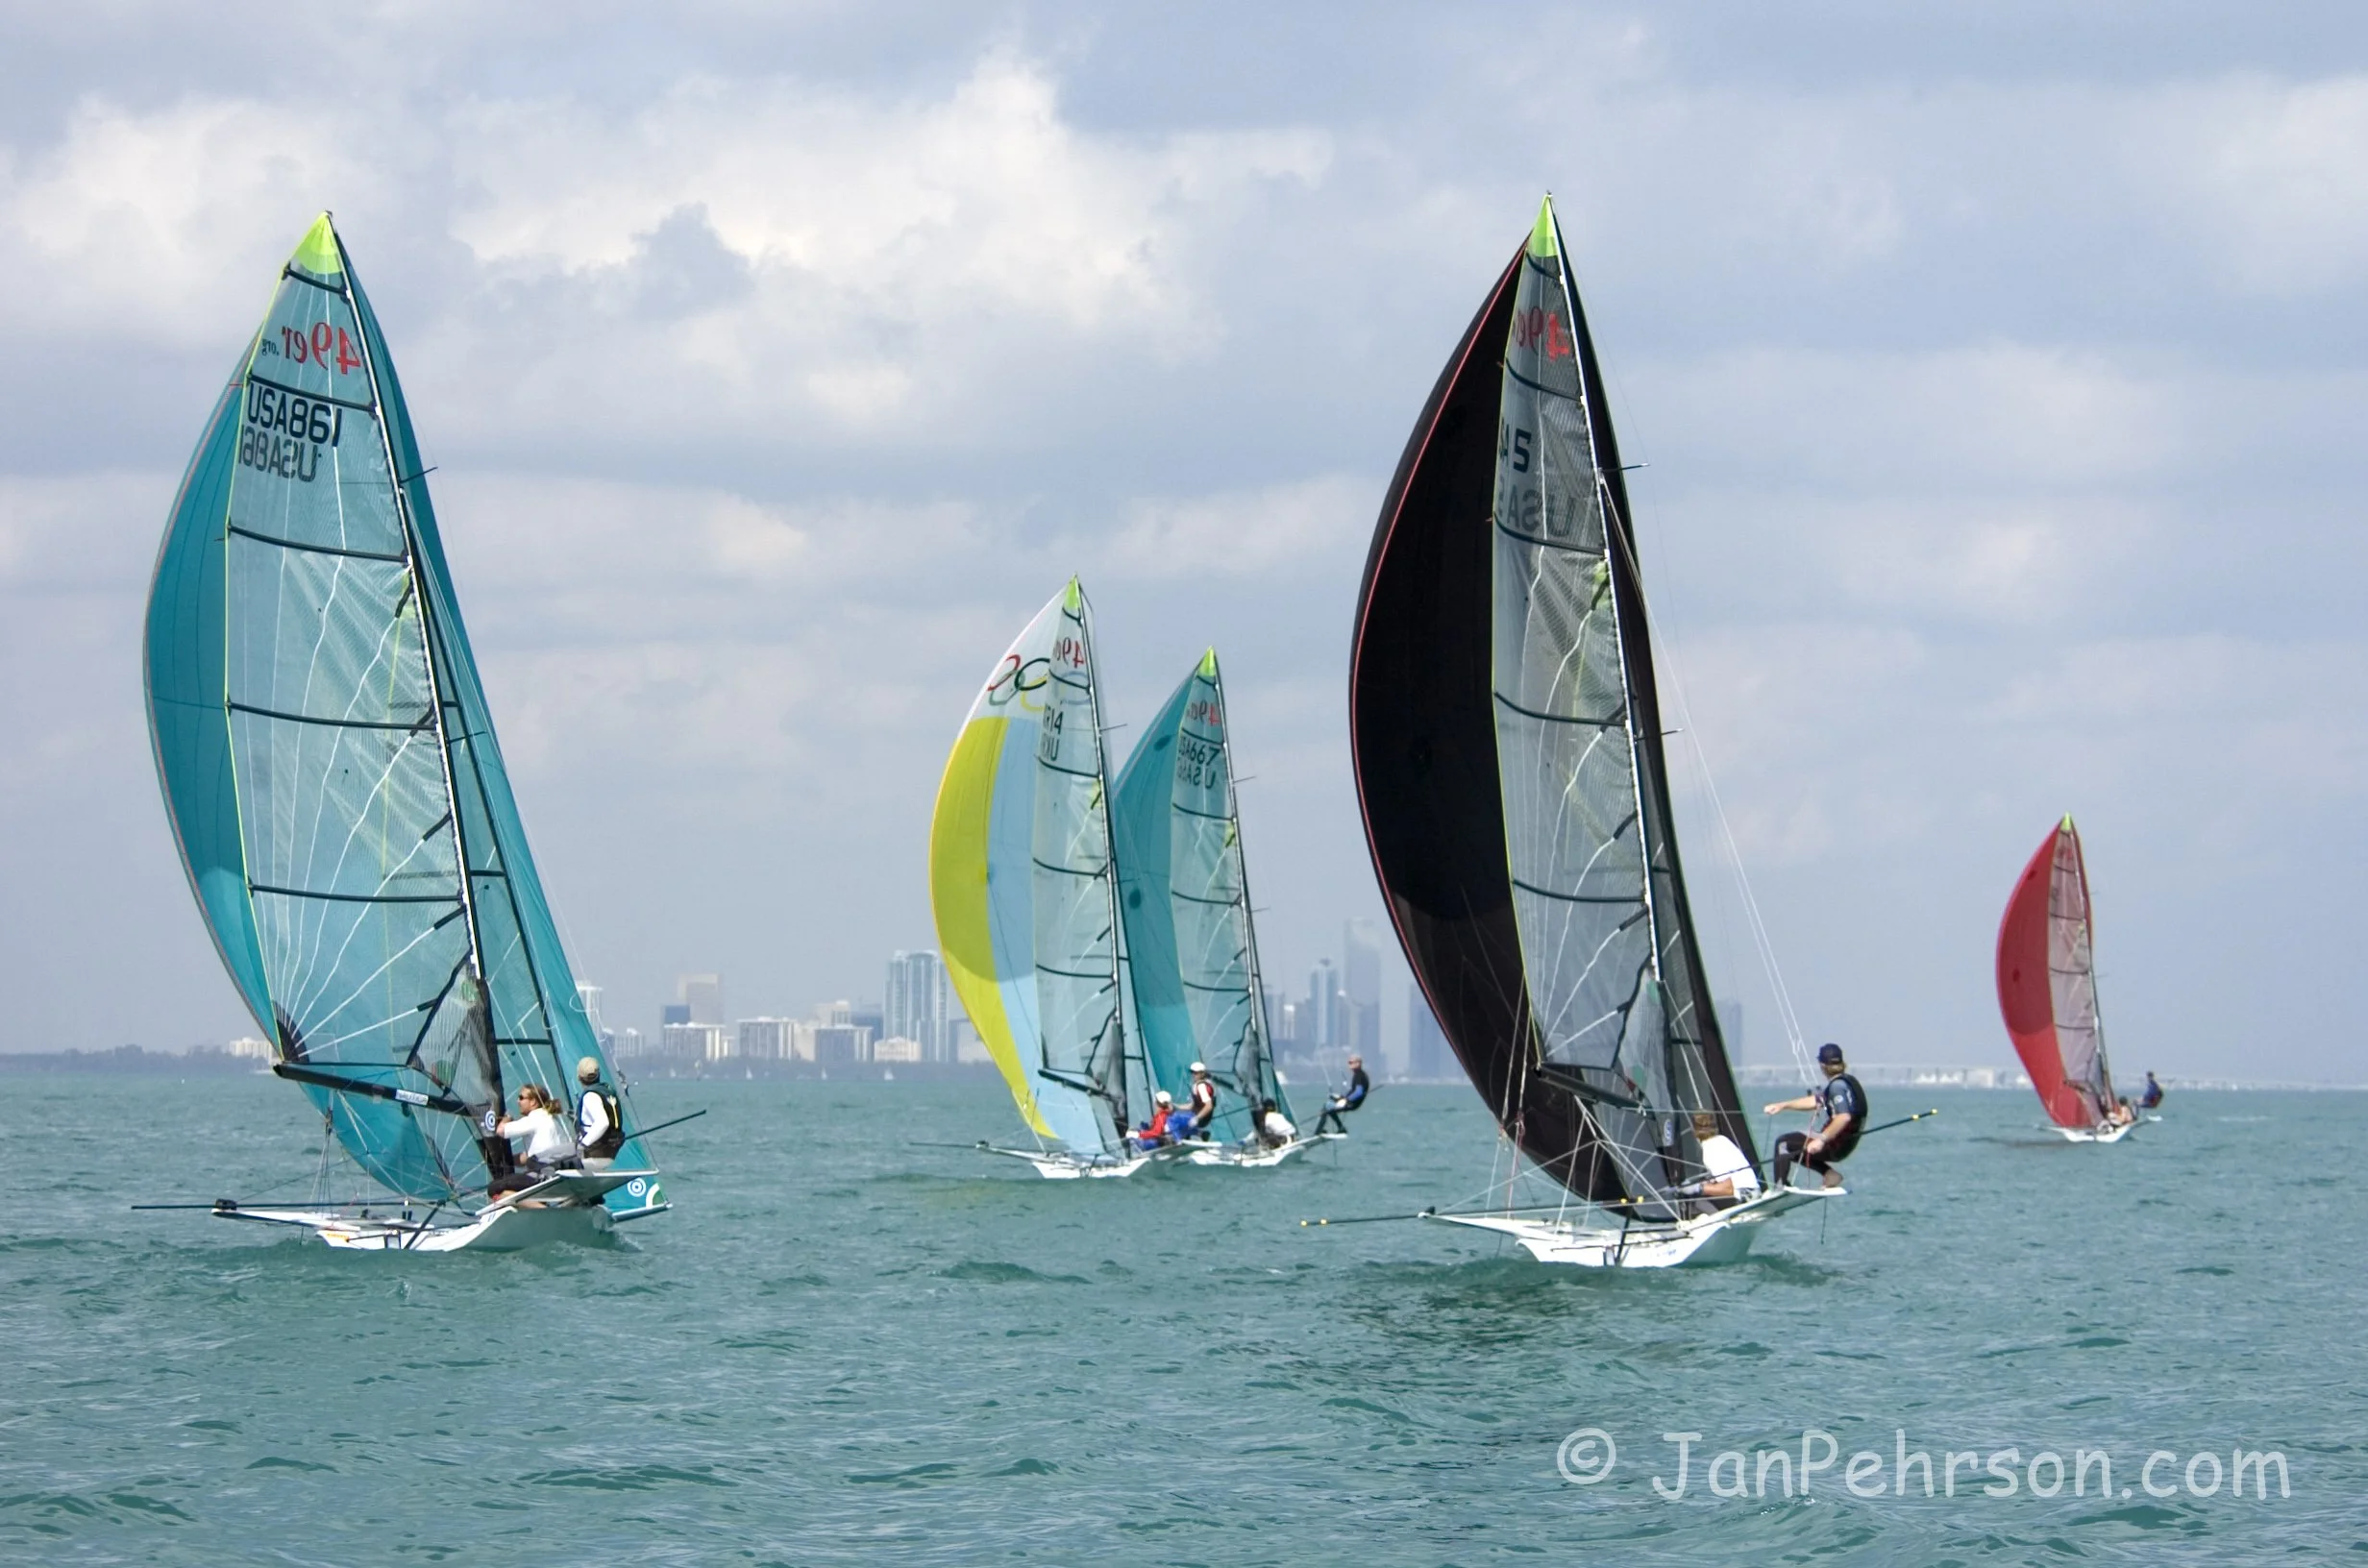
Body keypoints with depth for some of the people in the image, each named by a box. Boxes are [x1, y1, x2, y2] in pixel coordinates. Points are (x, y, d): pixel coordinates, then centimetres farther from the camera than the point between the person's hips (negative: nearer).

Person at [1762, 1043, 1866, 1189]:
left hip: (1836, 1145, -10)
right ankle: (1829, 1173, 12)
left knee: (1783, 1144, -7)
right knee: (1793, 1149, 25)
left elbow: (1844, 1117, -32)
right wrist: (1783, 1105, 17)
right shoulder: (1847, 1081, 13)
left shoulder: (1837, 1085, -19)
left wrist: (1822, 1140, -31)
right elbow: (1814, 1101, 20)